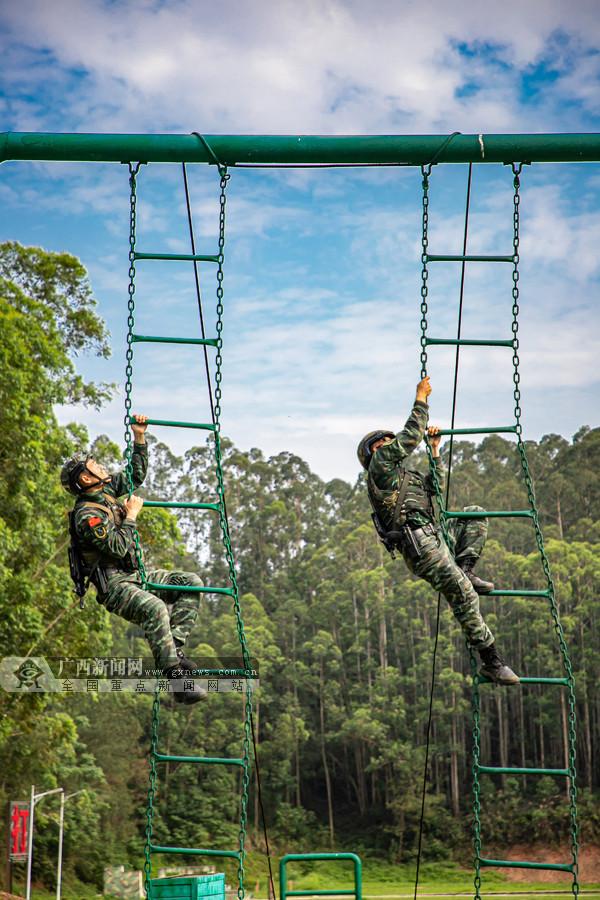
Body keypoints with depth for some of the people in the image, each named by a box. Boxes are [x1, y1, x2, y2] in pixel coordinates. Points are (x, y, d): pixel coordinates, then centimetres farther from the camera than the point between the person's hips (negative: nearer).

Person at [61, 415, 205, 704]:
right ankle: (177, 679, -37)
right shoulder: (87, 515, -16)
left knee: (191, 582, -6)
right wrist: (130, 516, -12)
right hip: (113, 584, -9)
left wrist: (139, 438, 13)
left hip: (134, 576, 9)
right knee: (155, 608, -36)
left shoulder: (107, 491, 11)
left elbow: (137, 475, 22)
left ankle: (174, 647, -12)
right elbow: (118, 548, -23)